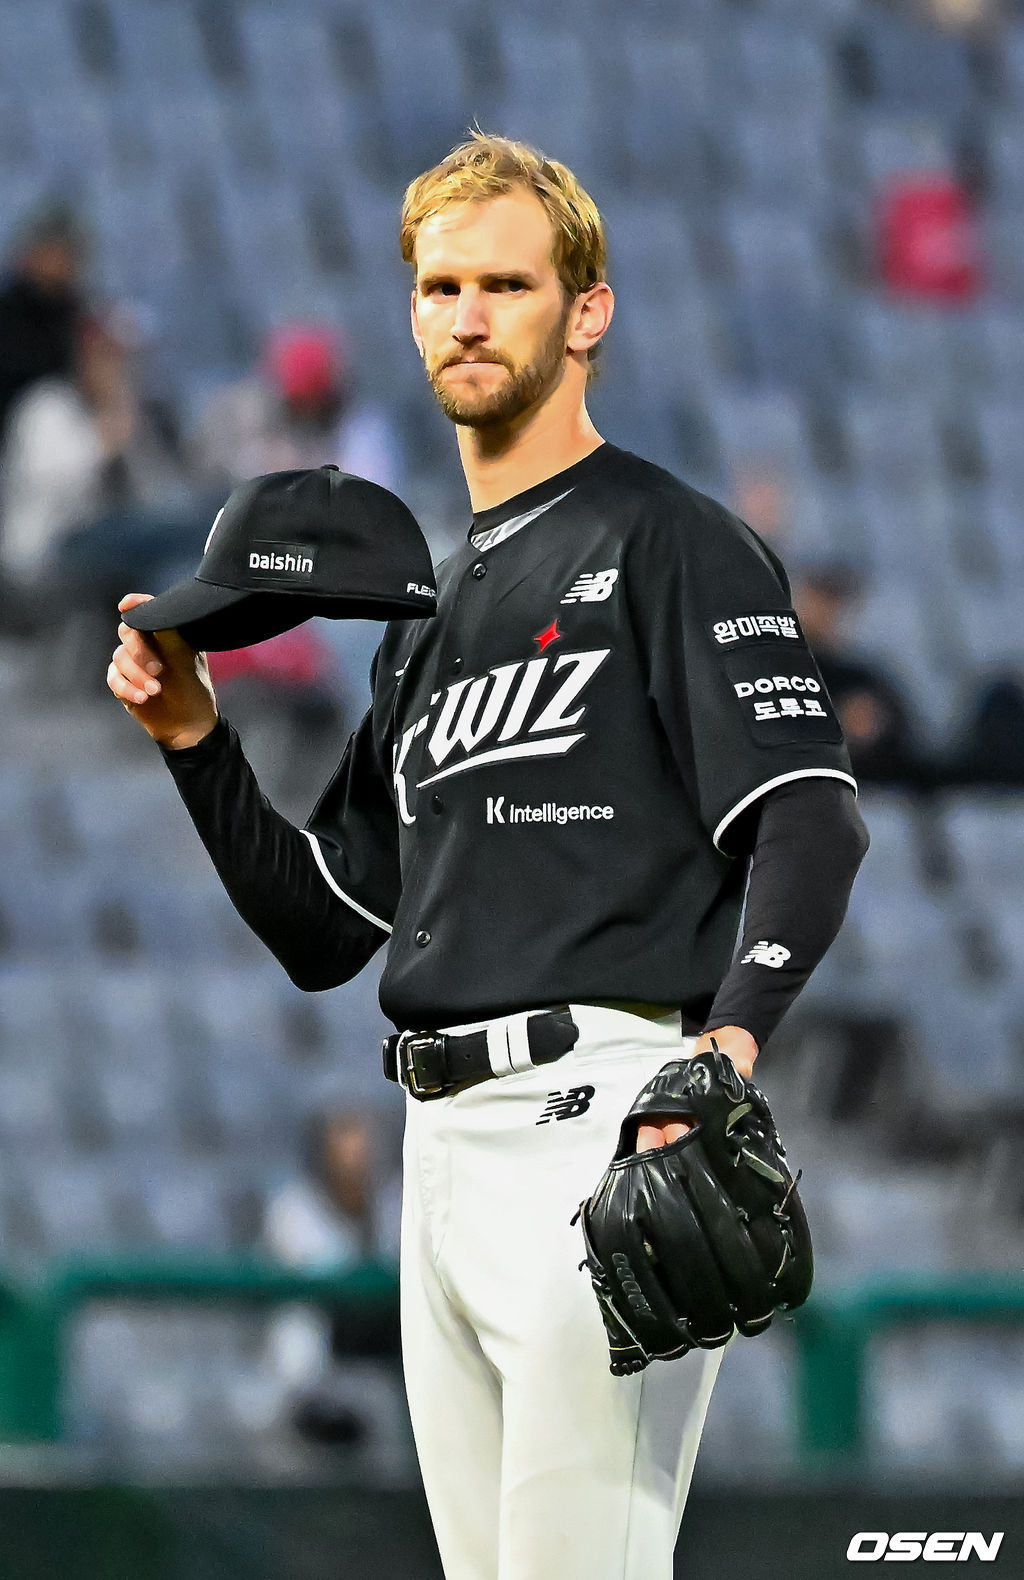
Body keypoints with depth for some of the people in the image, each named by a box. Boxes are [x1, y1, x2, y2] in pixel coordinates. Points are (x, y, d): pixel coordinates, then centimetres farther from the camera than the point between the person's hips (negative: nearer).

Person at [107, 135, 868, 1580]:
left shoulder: (669, 543, -1)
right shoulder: (427, 608, 24)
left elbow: (811, 822, -14)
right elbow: (320, 932, 25)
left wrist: (727, 1040, -30)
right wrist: (195, 740, 12)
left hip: (601, 1121, -8)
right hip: (442, 1141, 8)